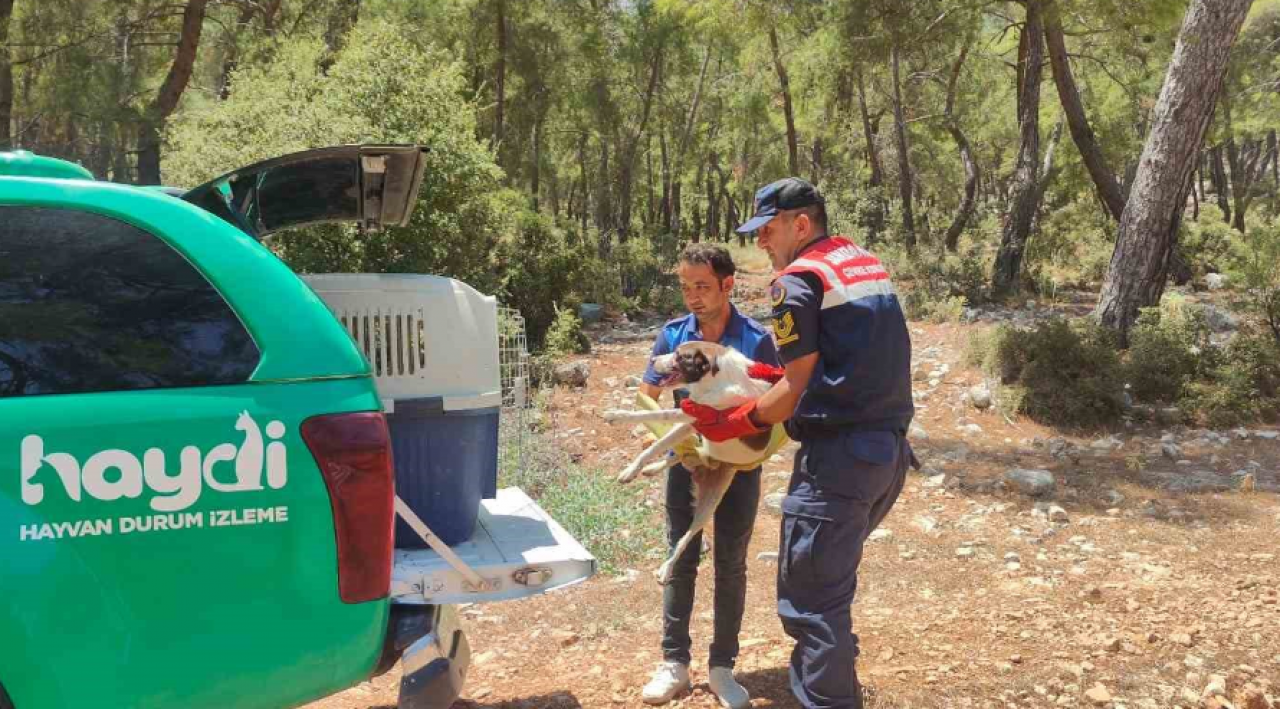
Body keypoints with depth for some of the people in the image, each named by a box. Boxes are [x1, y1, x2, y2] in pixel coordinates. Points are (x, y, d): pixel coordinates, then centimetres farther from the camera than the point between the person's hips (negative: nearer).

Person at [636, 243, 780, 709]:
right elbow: (646, 396, 2)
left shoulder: (757, 340, -13)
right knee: (680, 562, 7)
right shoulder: (673, 335, -7)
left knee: (731, 565, 7)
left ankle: (722, 666, 19)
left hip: (738, 466, -1)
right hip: (686, 463, 2)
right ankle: (674, 662, 17)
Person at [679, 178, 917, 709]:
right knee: (831, 580, 22)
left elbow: (797, 389, -11)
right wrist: (773, 373, 16)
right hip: (890, 449, 9)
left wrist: (731, 425, 1)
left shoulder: (799, 280, -9)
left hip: (838, 456, -9)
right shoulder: (869, 265, 17)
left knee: (809, 597, -1)